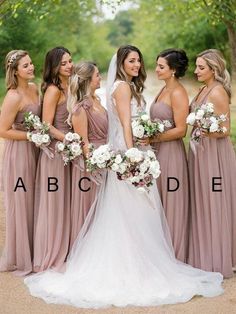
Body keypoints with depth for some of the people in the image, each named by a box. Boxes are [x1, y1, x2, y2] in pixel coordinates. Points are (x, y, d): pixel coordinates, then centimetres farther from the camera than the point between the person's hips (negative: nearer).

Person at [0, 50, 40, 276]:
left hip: (33, 150, 8)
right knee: (20, 205, 5)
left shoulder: (34, 88, 4)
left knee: (32, 203, 18)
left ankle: (31, 251, 35)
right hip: (18, 153, -8)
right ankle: (18, 258, 21)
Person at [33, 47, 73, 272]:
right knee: (52, 202, 1)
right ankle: (48, 257, 13)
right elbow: (47, 126, -17)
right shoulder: (53, 89, -14)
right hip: (54, 150, -8)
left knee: (65, 201, 15)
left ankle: (61, 252, 29)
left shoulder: (69, 87, 10)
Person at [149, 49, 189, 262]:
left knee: (171, 203, 2)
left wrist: (153, 138, -16)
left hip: (171, 152, -9)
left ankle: (174, 255, 14)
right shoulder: (164, 90, 13)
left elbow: (180, 130, -18)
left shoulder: (178, 93, -13)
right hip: (158, 151, 9)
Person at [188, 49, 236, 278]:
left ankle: (216, 261, 12)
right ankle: (204, 257, 25)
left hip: (214, 153, -9)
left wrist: (208, 132, -34)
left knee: (213, 205, 0)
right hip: (200, 151, 9)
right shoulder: (204, 90, 12)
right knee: (201, 205, 14)